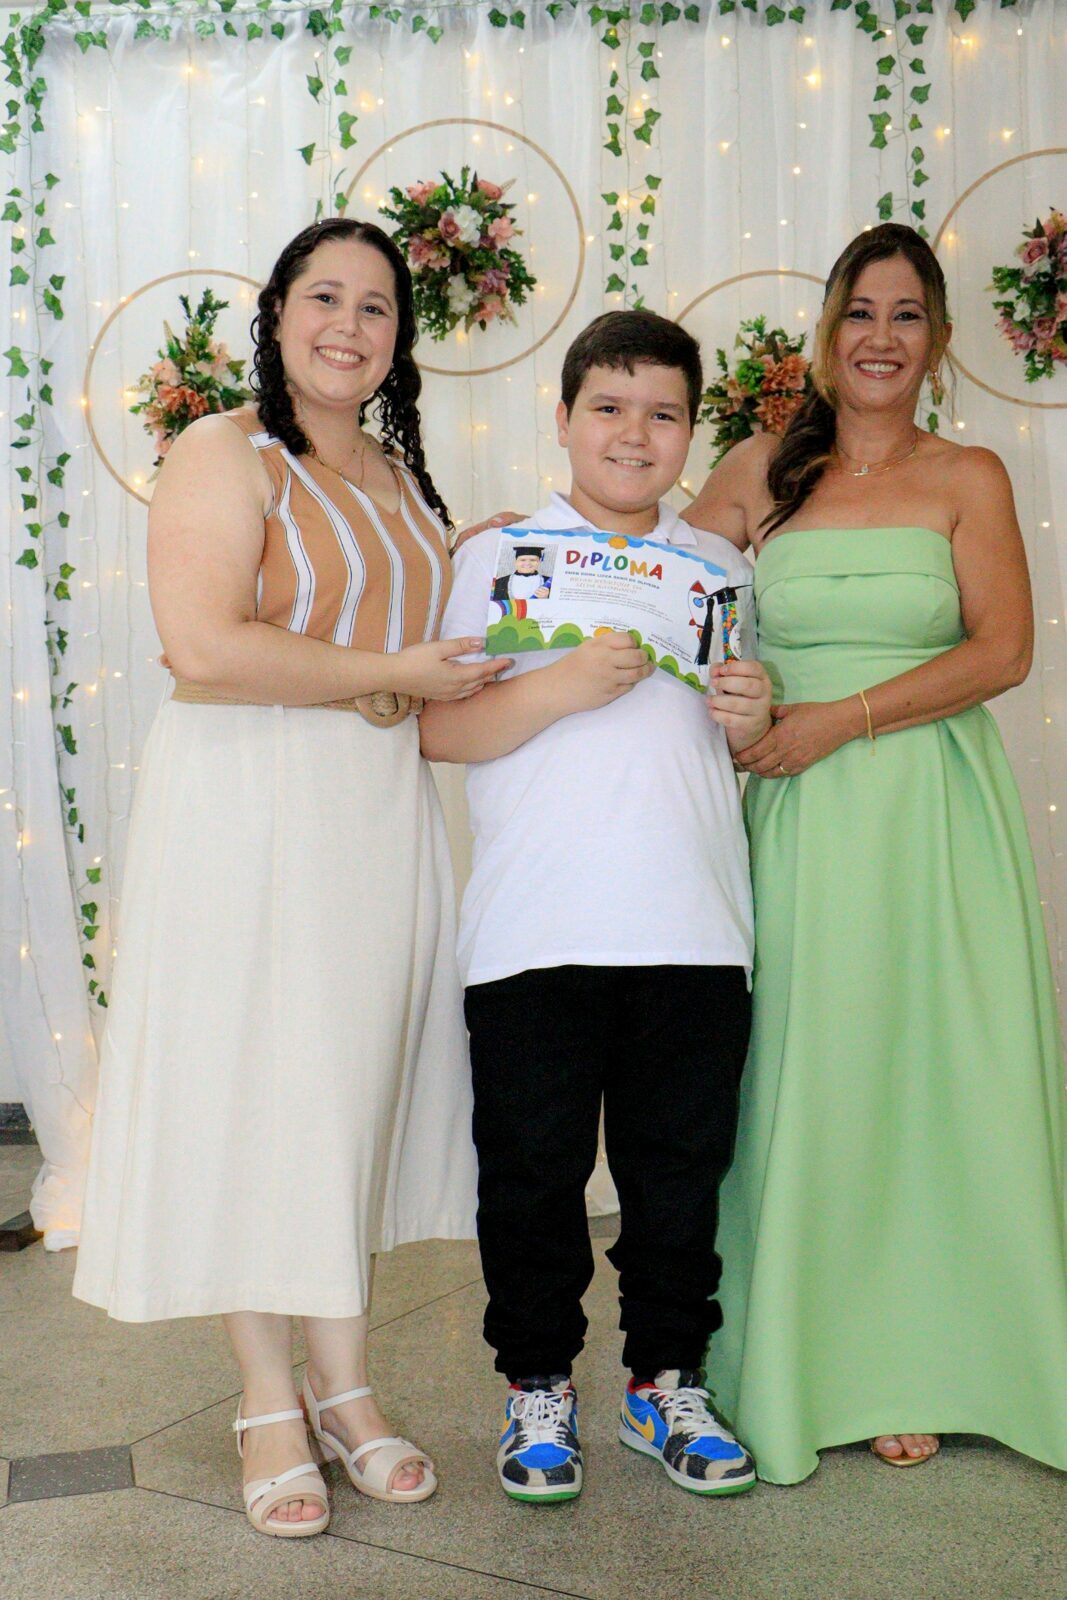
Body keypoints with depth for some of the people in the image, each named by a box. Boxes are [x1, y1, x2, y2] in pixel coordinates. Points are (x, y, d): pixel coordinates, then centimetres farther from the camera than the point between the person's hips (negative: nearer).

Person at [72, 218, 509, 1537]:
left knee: (354, 1085, 9)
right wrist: (391, 672, -15)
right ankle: (270, 1403, 15)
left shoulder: (396, 473, 17)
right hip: (246, 803, -7)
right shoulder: (224, 454, -7)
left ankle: (344, 1387, 21)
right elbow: (204, 647, -21)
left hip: (379, 811, 7)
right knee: (252, 1090, 0)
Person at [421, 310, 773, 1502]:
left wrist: (755, 718, -3)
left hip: (693, 930, 3)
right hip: (535, 932, -2)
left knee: (680, 1163, 10)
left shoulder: (722, 569, 14)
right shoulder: (498, 554, 3)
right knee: (533, 1167, 6)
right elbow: (437, 728, -6)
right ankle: (538, 1384, 24)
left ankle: (666, 1379, 27)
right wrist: (562, 685, -19)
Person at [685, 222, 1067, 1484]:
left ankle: (907, 1364, 18)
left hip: (932, 811, 0)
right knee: (799, 1075, 2)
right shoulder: (763, 471, 8)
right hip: (797, 814, 1)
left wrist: (840, 720, -14)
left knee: (926, 1071, 3)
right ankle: (798, 1367, 17)